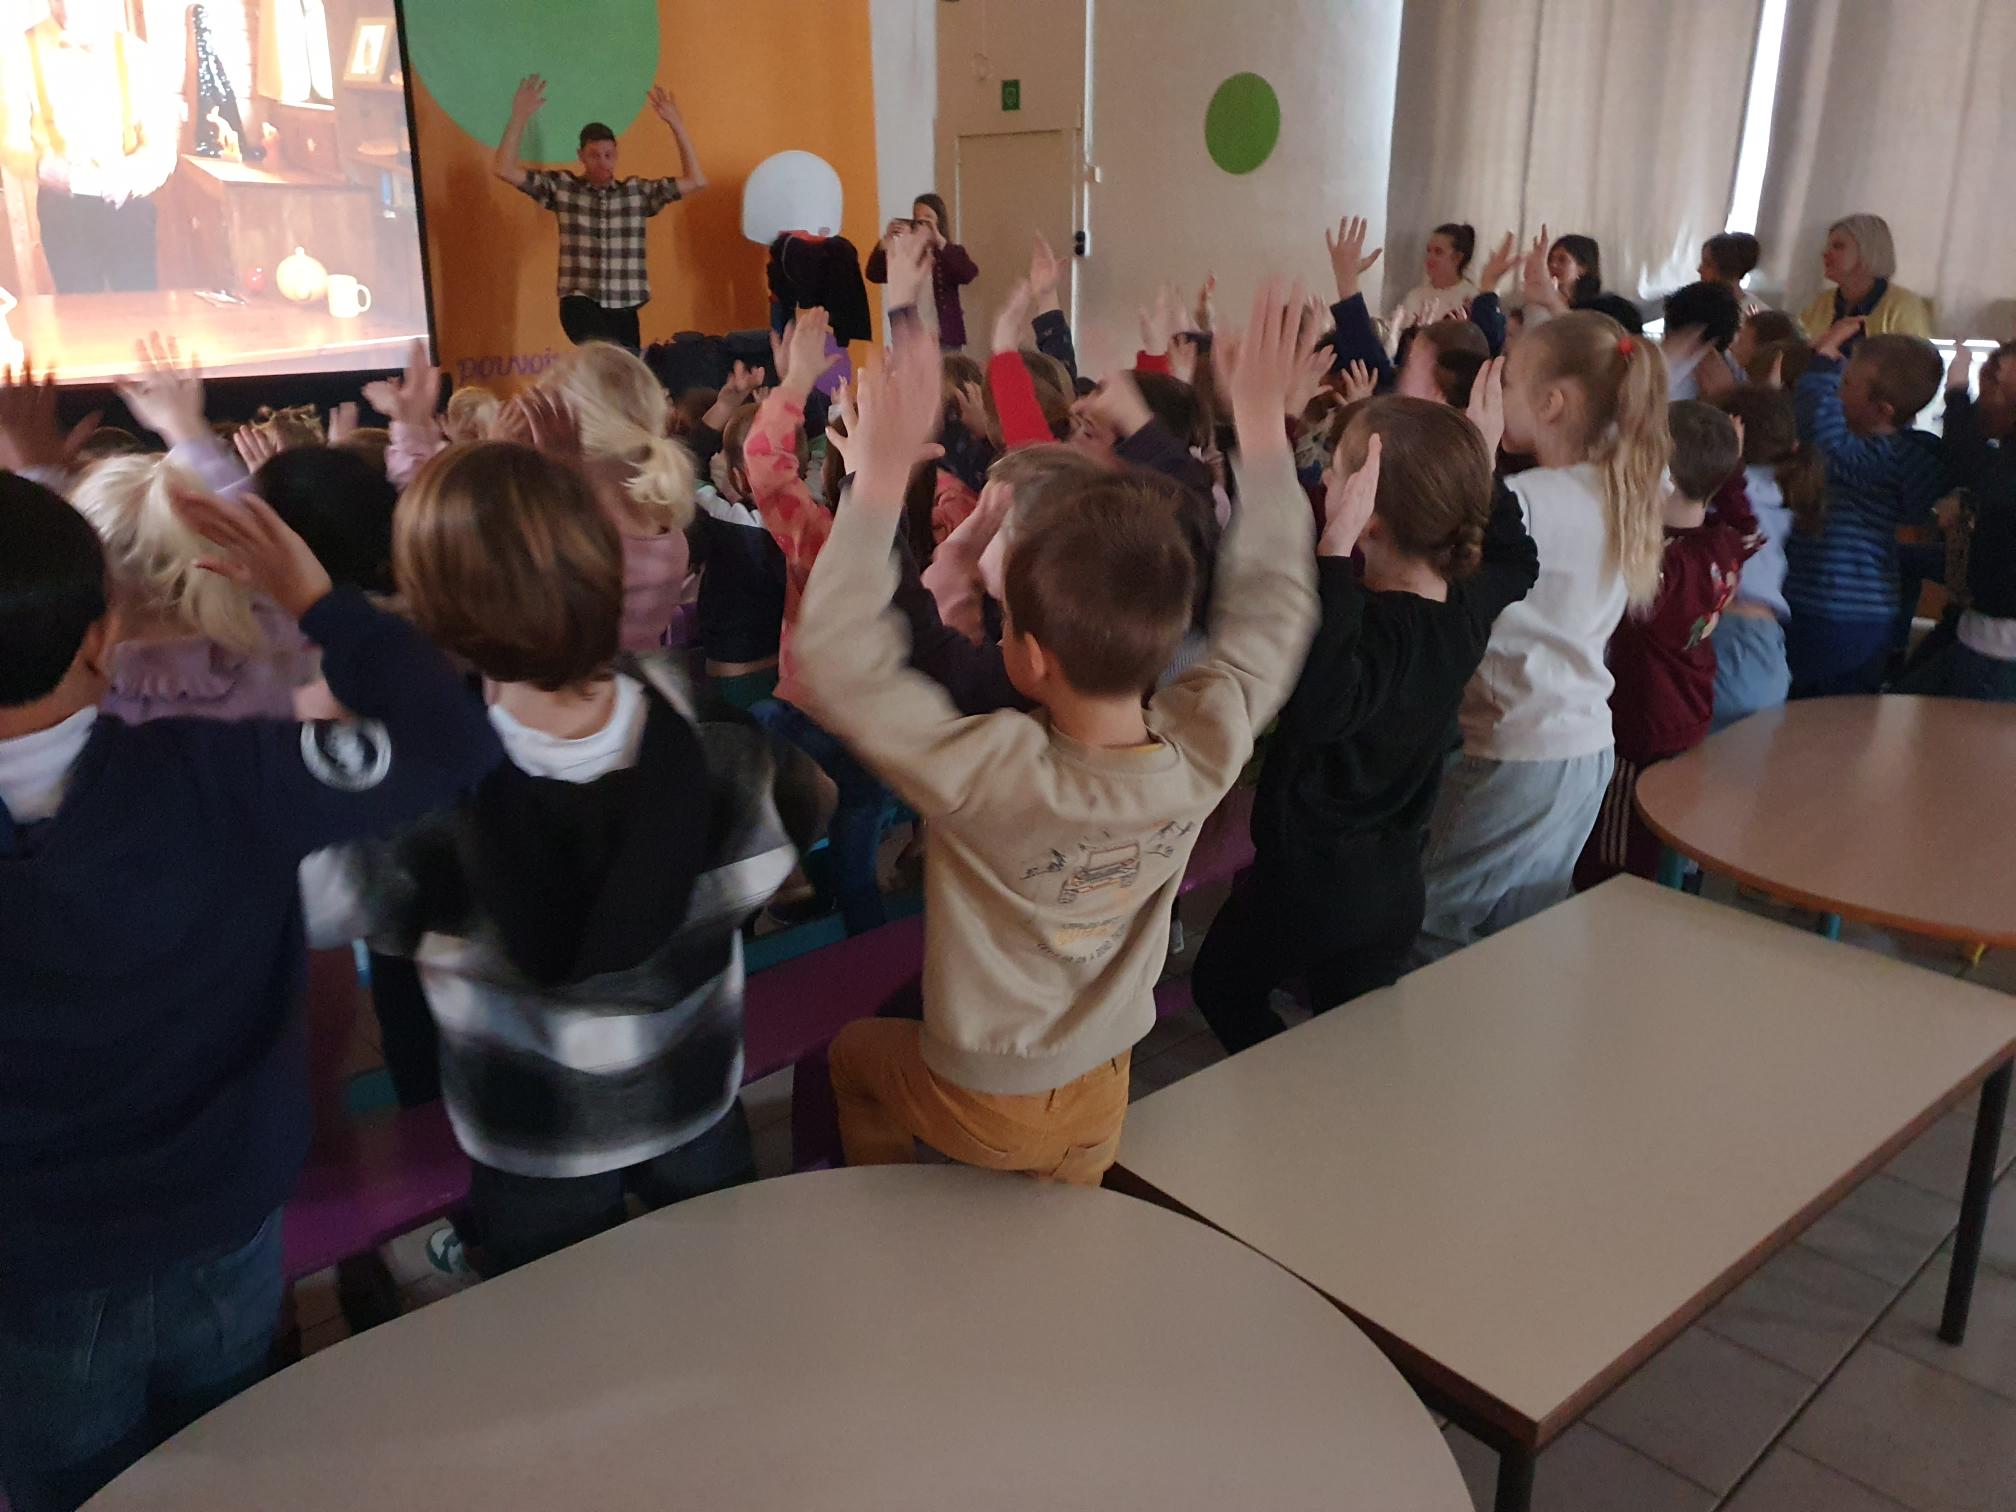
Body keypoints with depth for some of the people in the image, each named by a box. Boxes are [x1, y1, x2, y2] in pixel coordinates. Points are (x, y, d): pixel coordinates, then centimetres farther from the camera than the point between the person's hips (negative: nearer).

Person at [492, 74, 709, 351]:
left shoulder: (637, 191, 9)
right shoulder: (562, 187, 6)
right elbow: (504, 170, 0)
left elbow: (696, 181, 5)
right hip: (580, 303, -3)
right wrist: (519, 117, -9)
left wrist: (677, 125, -2)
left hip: (623, 308, 3)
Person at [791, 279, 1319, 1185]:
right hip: (1102, 1100, 3)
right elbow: (1272, 610, -6)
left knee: (853, 1050, 30)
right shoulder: (1208, 748, -23)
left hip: (979, 1106, -3)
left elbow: (841, 664, -35)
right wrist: (1263, 423, -5)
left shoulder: (994, 778, -38)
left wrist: (882, 475, -39)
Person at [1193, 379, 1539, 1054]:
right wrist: (1483, 461, 19)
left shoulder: (1373, 624, -30)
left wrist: (1334, 552, -52)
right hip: (1394, 889, 7)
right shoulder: (1467, 605, -5)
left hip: (1309, 882, -7)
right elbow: (1515, 560, 20)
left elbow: (1316, 706, -52)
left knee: (1220, 988, 21)